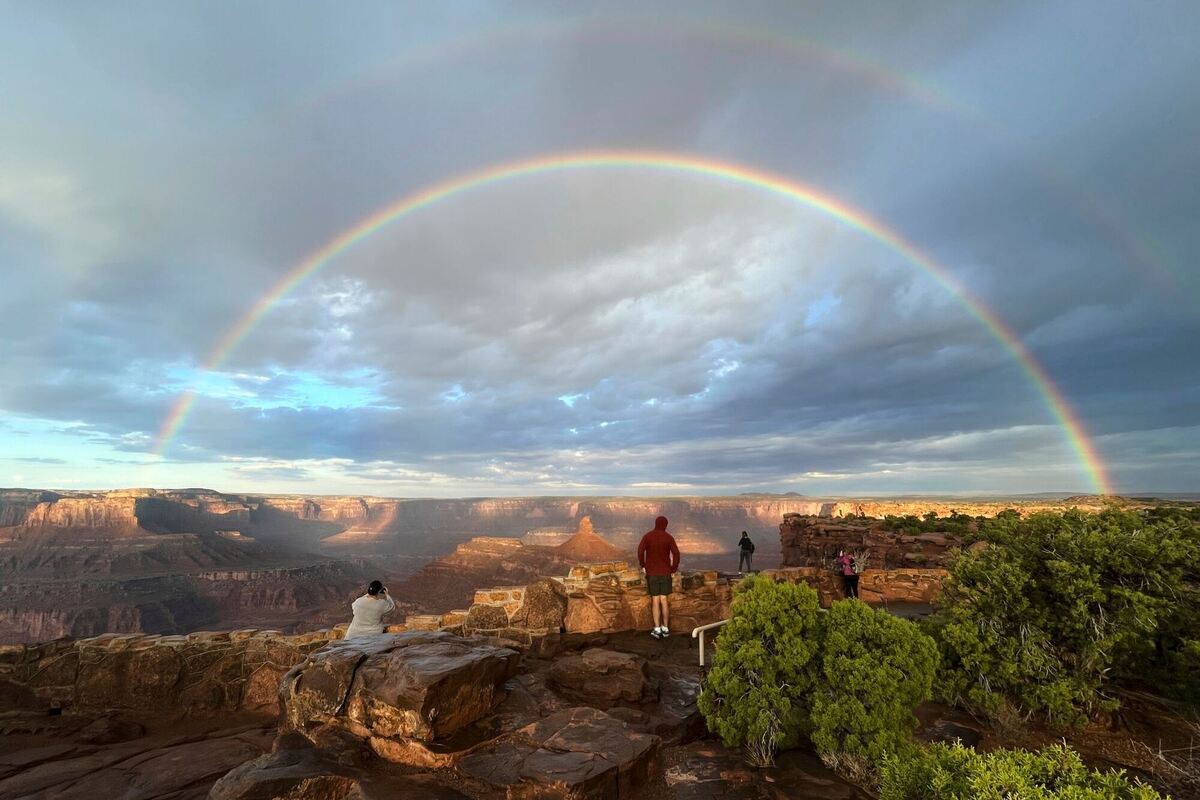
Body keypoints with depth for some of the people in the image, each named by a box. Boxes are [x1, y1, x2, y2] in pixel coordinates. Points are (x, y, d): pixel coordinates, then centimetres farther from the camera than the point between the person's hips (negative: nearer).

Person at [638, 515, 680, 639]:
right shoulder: (669, 537, -3)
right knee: (664, 600, 9)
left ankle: (657, 629, 0)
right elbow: (676, 554, -10)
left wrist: (643, 565, -1)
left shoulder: (647, 536, -4)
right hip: (665, 573, 1)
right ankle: (665, 628, 13)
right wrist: (673, 569, 2)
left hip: (651, 573, -1)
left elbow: (640, 551, -15)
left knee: (655, 601, 4)